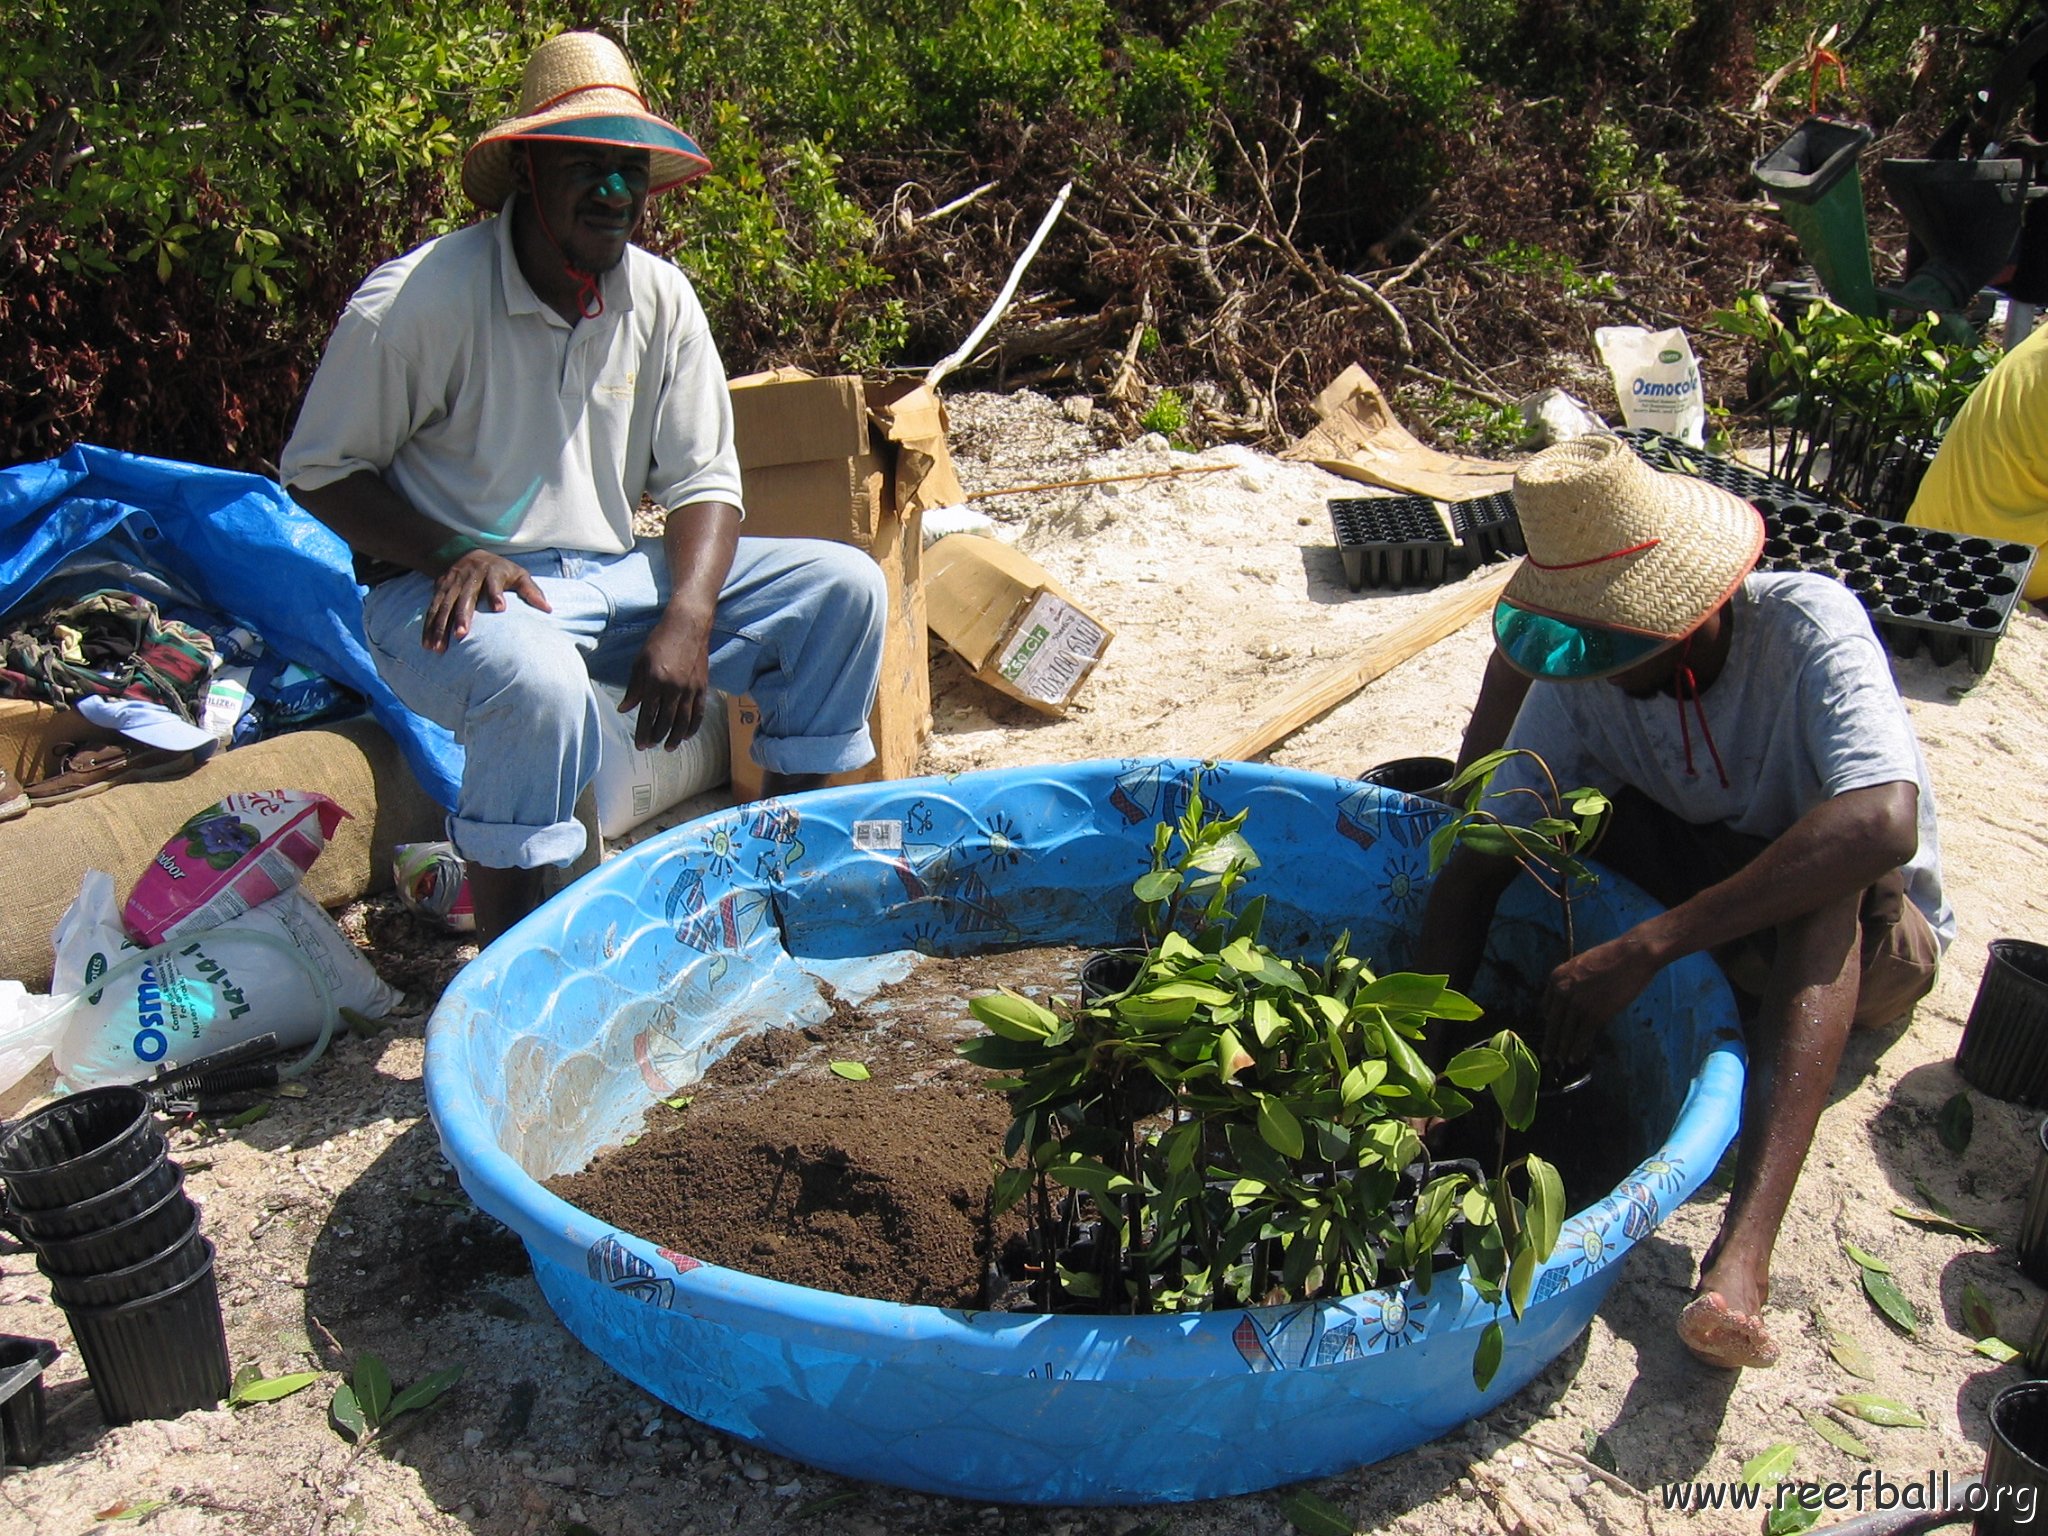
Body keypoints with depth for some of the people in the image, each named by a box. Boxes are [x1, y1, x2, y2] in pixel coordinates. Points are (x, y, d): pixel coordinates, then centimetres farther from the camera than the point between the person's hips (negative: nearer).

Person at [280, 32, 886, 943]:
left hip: (612, 578, 5)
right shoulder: (421, 298, -14)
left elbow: (702, 481, 2)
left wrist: (685, 621, -17)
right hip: (449, 592, -5)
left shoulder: (660, 299, 0)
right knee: (537, 682, -40)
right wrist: (453, 555, -23)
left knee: (843, 587, -9)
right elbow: (318, 469, -6)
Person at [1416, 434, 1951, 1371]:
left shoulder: (1805, 625, -28)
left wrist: (1645, 949, -48)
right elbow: (1476, 863, -21)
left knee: (1840, 869, -39)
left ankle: (1744, 1247, -51)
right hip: (1712, 918, 3)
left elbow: (1884, 822, -44)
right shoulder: (1575, 681, -17)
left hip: (1868, 942, -3)